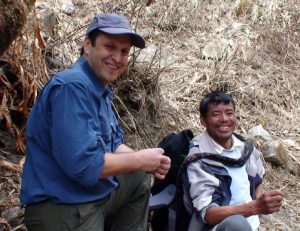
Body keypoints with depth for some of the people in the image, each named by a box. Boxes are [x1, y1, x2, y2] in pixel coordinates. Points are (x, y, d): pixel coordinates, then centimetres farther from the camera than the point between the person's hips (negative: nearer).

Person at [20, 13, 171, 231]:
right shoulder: (73, 86, -23)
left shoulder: (101, 90, 8)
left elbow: (114, 144, 13)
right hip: (63, 208, -9)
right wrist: (139, 159, -15)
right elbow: (83, 165, -29)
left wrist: (149, 162, -6)